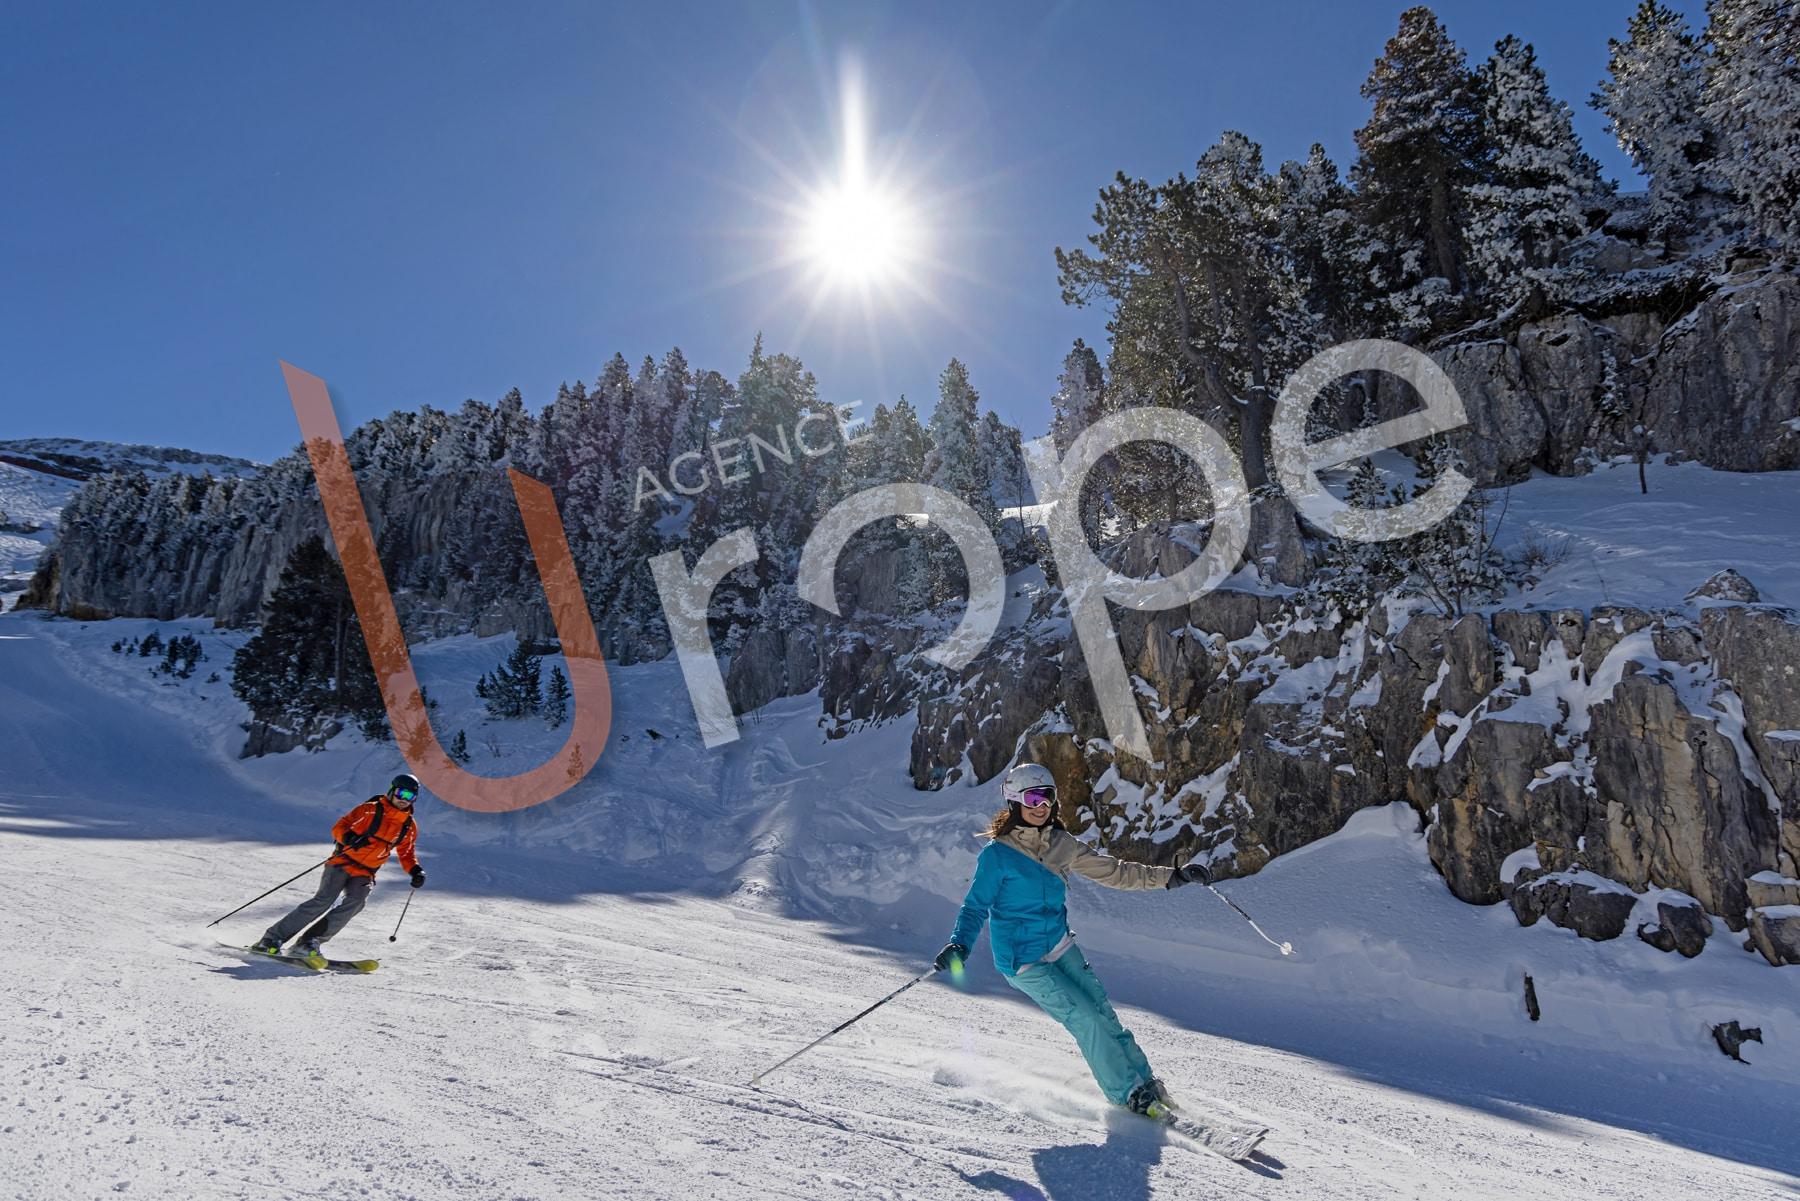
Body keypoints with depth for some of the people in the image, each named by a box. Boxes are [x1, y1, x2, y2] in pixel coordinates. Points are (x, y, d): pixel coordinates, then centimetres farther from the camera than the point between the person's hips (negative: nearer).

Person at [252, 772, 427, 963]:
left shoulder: (410, 826, 9)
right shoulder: (370, 809, -2)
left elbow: (406, 853, 19)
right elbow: (339, 828, -2)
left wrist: (415, 870, 1)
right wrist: (350, 837, -24)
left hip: (364, 874, 3)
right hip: (343, 862, -3)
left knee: (356, 902, -23)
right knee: (324, 900, -19)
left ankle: (309, 942, -18)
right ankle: (272, 938, -6)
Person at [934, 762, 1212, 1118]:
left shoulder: (1061, 844, 0)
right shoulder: (996, 854, -16)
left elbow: (1112, 871, 4)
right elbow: (976, 907, -12)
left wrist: (1172, 876, 1)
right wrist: (959, 945, -31)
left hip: (1061, 948, 5)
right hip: (1024, 963, -5)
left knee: (1103, 1013, 0)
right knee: (1086, 1019, -9)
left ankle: (1144, 1082, 16)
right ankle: (1128, 1095, 6)